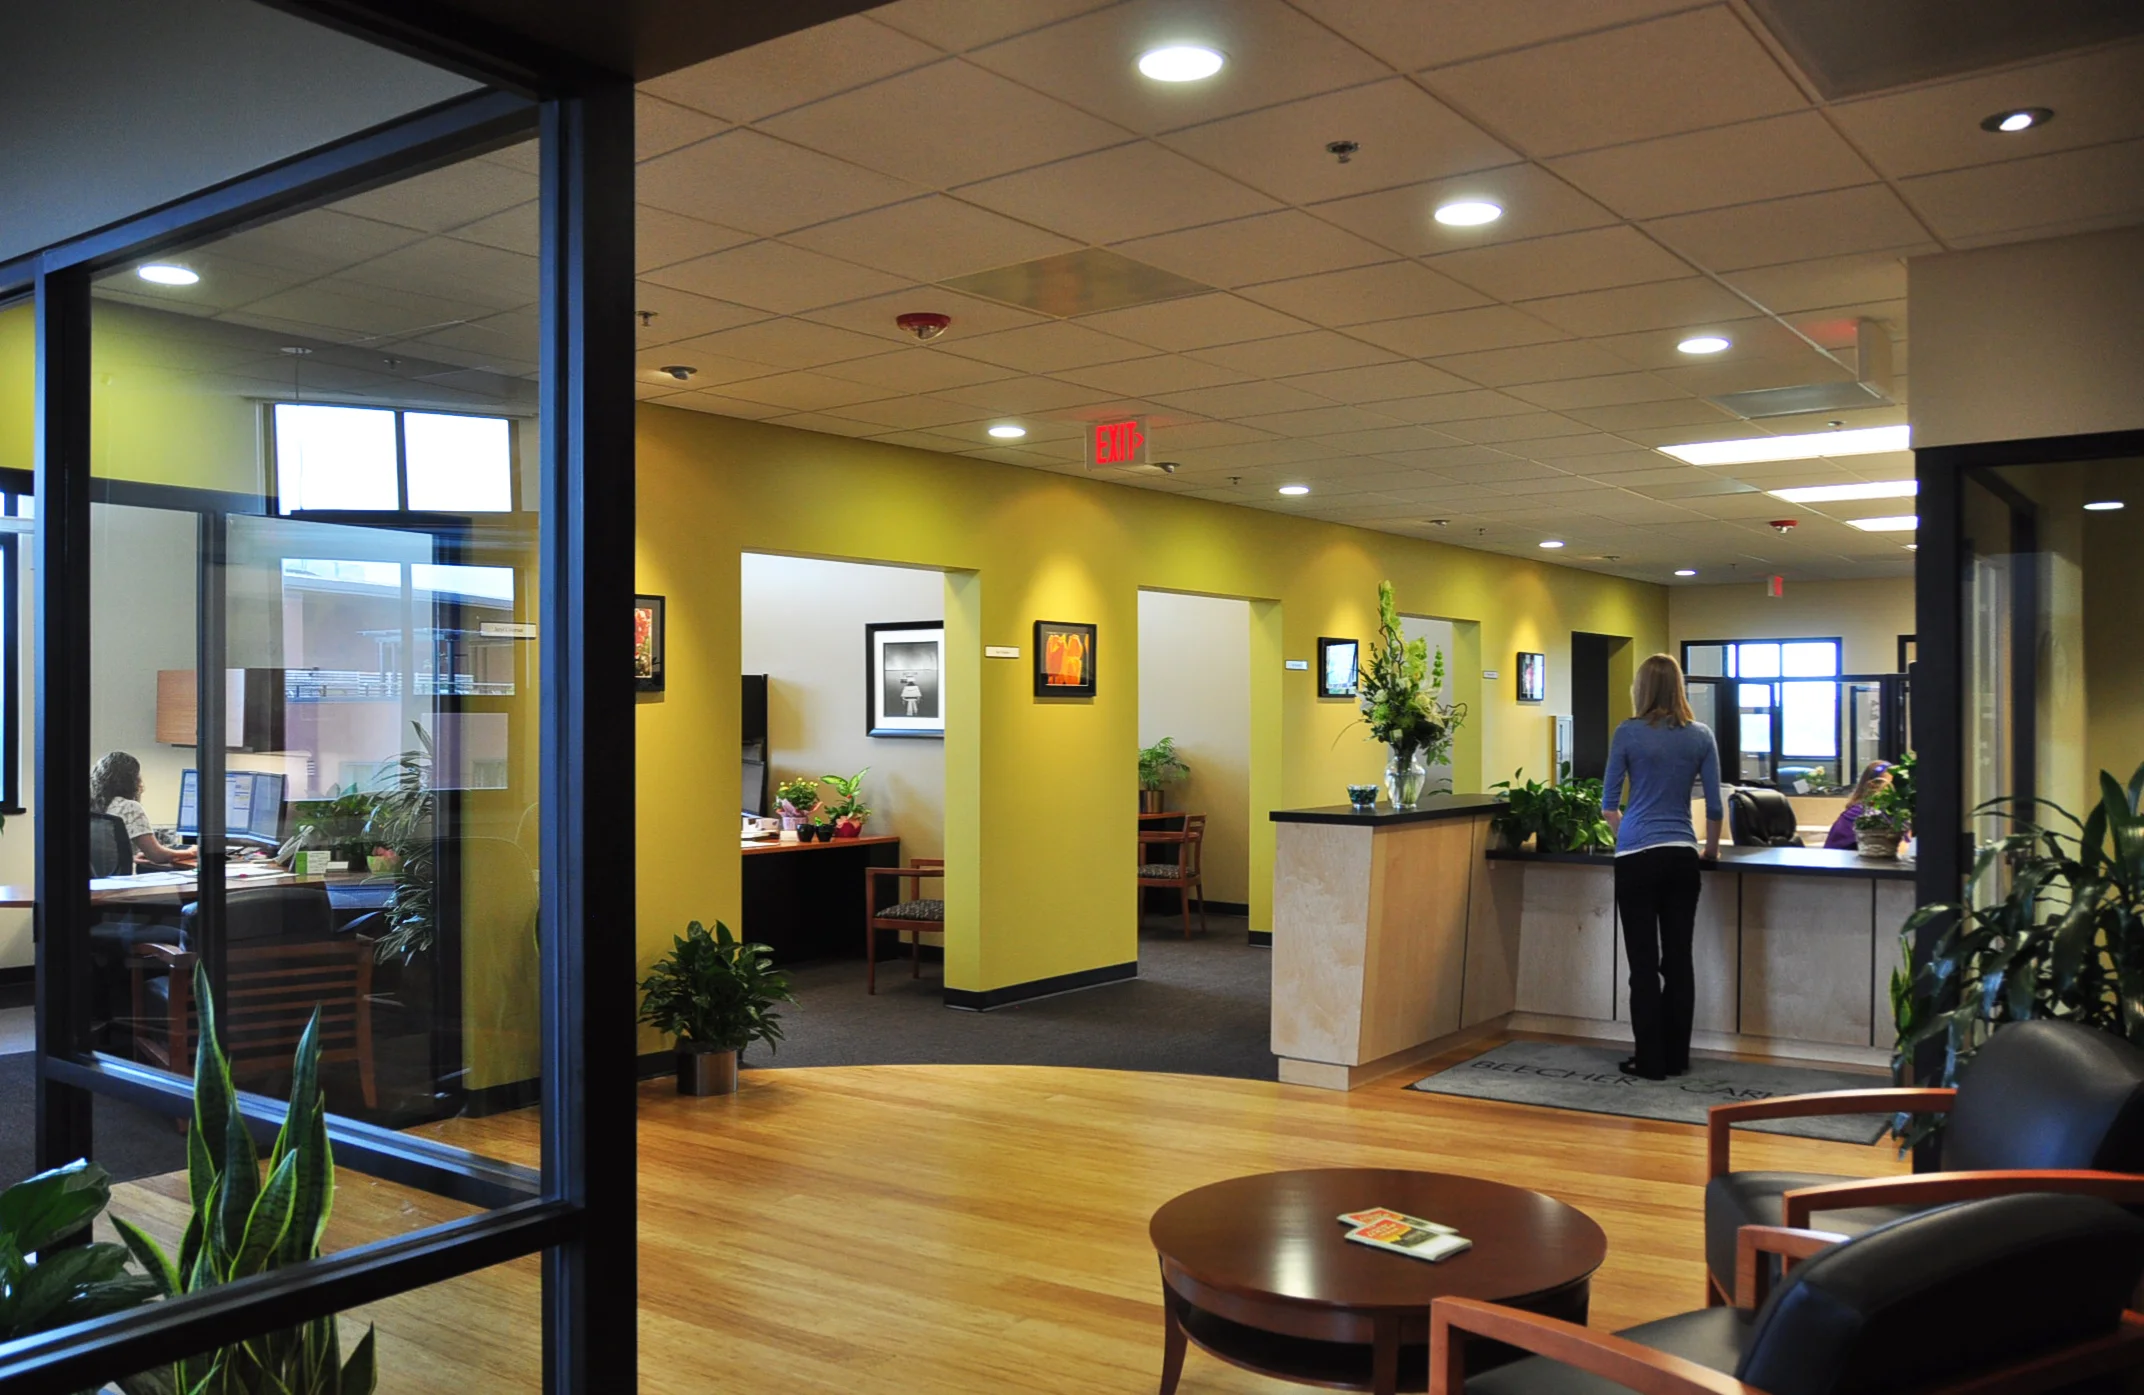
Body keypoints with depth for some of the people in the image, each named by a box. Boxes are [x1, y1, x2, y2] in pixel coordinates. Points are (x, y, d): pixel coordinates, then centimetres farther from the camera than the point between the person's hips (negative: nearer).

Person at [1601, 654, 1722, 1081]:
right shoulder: (1700, 736, 4)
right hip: (1682, 856, 3)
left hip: (1637, 857, -3)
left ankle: (1651, 1060, 6)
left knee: (1644, 962, 2)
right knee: (1679, 959, 9)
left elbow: (1609, 802, 2)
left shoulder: (1628, 734, -4)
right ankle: (1676, 1057, 16)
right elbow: (1714, 804, 6)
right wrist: (1711, 849, 21)